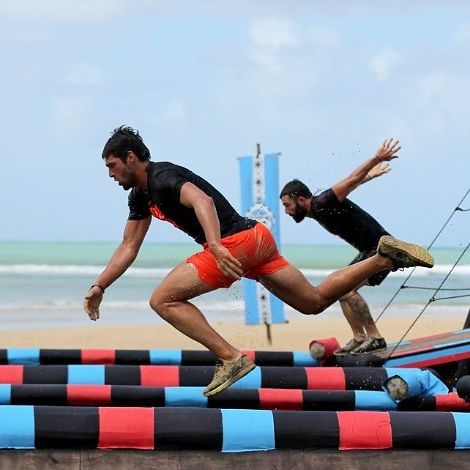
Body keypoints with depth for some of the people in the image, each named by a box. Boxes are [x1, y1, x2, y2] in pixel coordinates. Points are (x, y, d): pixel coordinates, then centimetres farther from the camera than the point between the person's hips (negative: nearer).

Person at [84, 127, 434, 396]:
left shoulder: (163, 178, -11)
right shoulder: (141, 195, 19)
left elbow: (202, 200, -31)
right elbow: (129, 247, 27)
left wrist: (216, 246, -46)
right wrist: (99, 286, 19)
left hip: (238, 241, -10)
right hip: (256, 241, 10)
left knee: (163, 300, -12)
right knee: (315, 301, 16)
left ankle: (230, 358, -19)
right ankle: (386, 258, 15)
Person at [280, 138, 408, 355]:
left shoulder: (323, 204, -20)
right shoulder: (317, 209, 8)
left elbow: (352, 180, -23)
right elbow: (349, 184, 22)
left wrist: (378, 158, -26)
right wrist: (370, 174, 36)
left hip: (381, 248, -10)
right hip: (369, 250, 10)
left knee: (346, 288, -21)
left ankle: (375, 338, -16)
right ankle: (359, 338, 13)